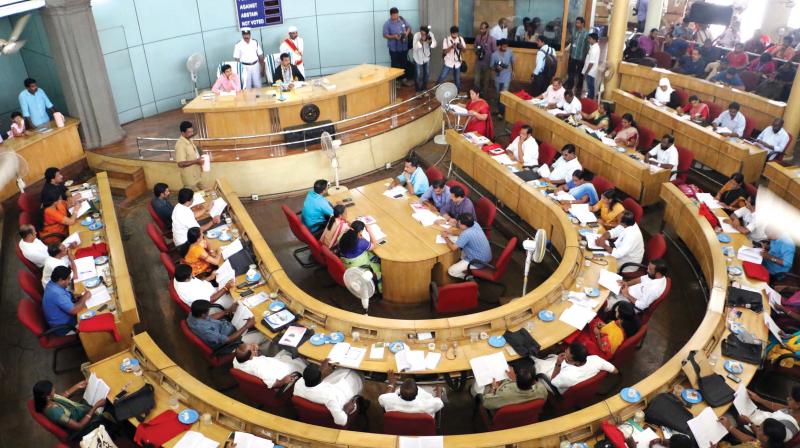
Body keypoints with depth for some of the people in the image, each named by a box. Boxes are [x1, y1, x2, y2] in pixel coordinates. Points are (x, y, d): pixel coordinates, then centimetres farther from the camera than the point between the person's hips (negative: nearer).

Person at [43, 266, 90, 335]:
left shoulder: (52, 284, -4)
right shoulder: (56, 293, -33)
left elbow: (66, 296, 13)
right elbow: (74, 310, -32)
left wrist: (81, 296, -5)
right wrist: (85, 297, -17)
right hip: (63, 327, -9)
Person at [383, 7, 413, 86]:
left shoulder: (402, 20, -1)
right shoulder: (387, 24, -13)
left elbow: (409, 27, 12)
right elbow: (385, 35, -11)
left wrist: (407, 32, -9)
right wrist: (394, 37, -25)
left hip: (404, 46, 4)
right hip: (394, 48, -4)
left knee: (404, 63, 15)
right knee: (395, 65, 3)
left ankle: (404, 78, 30)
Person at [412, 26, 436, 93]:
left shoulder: (430, 34, -19)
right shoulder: (416, 35, -26)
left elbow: (434, 45, -15)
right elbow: (415, 48, -29)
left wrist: (430, 42, -36)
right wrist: (421, 41, -43)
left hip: (426, 56, 3)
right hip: (418, 57, -3)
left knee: (427, 74, 11)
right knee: (419, 75, -1)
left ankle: (424, 89, 29)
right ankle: (418, 90, 16)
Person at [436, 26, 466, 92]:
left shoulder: (461, 39, -1)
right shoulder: (446, 39, -10)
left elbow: (464, 50, 3)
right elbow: (444, 52, -15)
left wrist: (461, 47, -20)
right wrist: (451, 47, -32)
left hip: (457, 63, 3)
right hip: (448, 63, -3)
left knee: (457, 80, 10)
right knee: (442, 78, -2)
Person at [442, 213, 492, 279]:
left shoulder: (466, 234, -31)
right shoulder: (475, 224, -7)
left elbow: (453, 247, -22)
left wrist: (446, 237, -7)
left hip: (479, 262, -9)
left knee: (451, 271, -6)